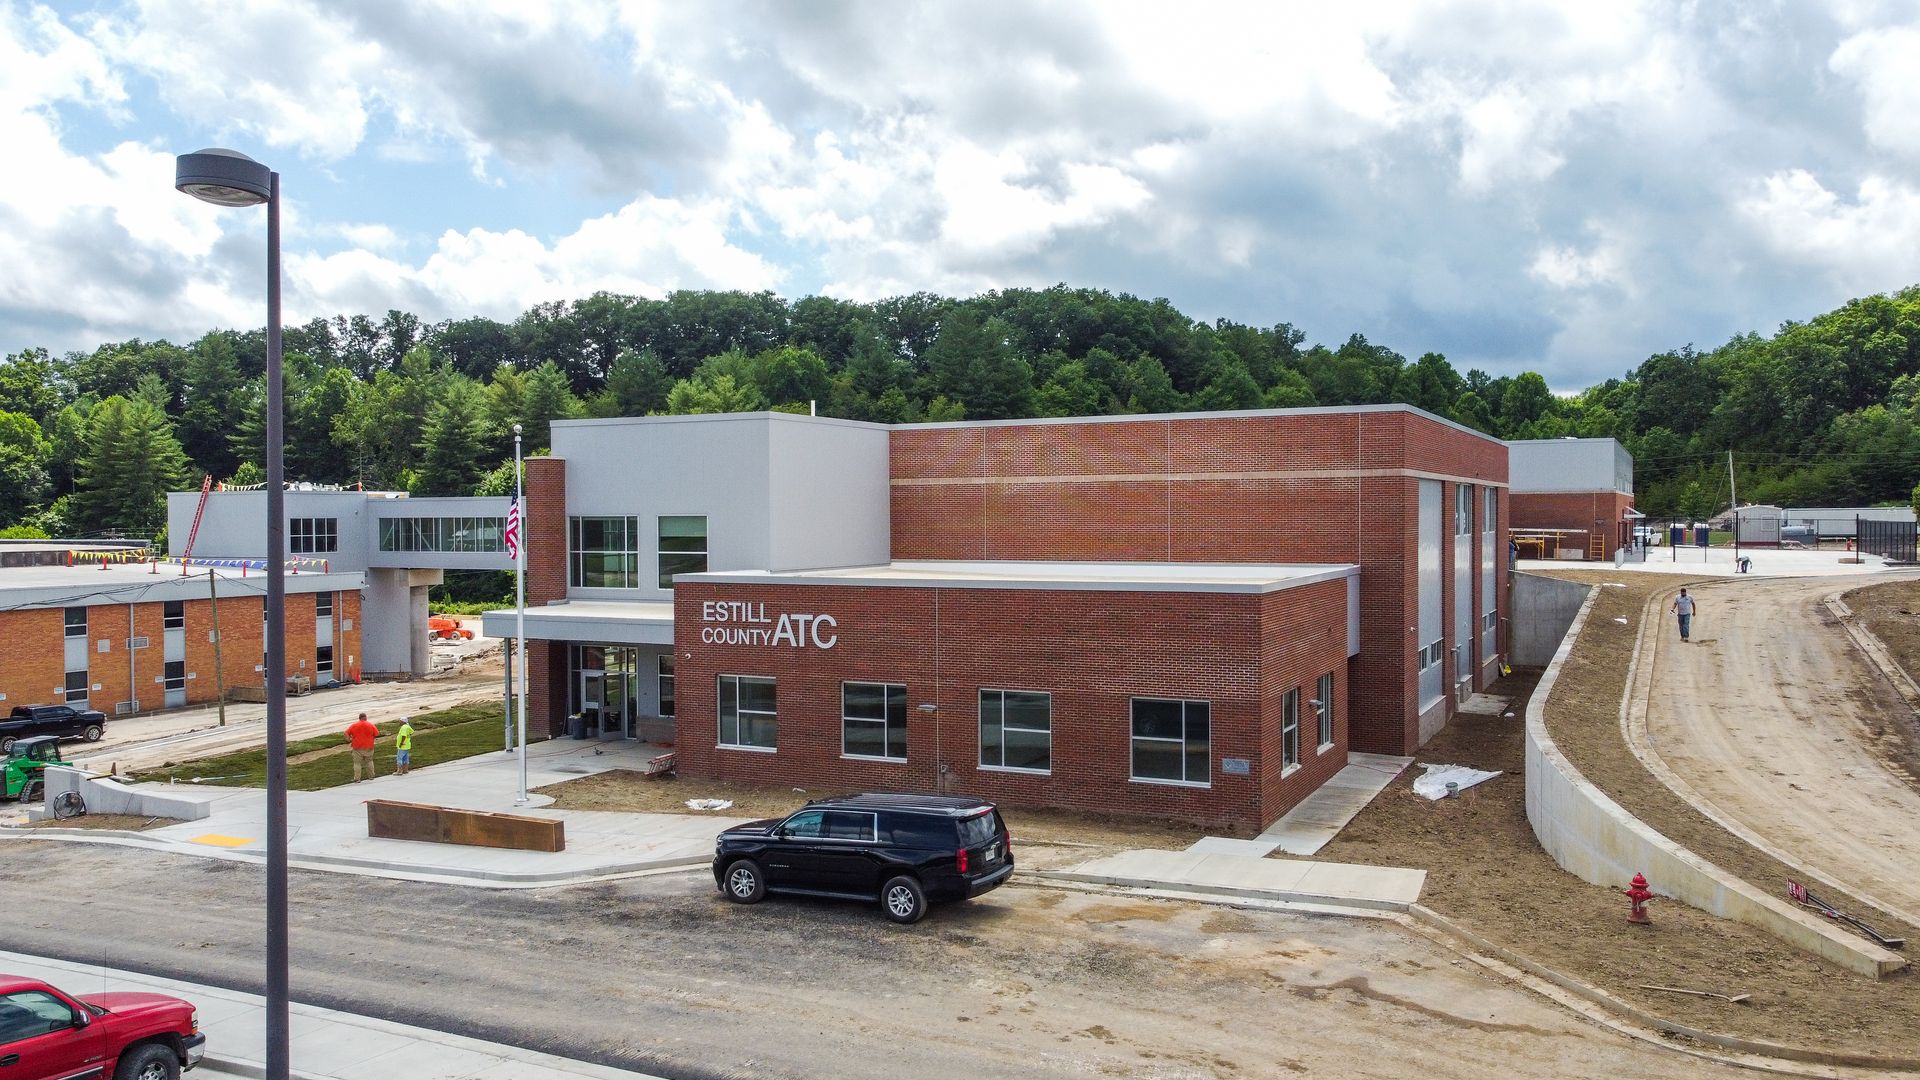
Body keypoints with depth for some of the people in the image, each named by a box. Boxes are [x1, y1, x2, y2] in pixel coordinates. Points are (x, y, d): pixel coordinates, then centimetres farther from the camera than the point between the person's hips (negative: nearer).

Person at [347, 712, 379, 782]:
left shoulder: (354, 725, -3)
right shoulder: (370, 725, -3)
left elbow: (347, 733, -6)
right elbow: (377, 734, 1)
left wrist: (349, 740, 5)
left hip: (357, 748, -1)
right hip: (368, 747, 1)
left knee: (357, 763, 4)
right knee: (369, 761, 18)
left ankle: (357, 778, 2)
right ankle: (371, 776, 24)